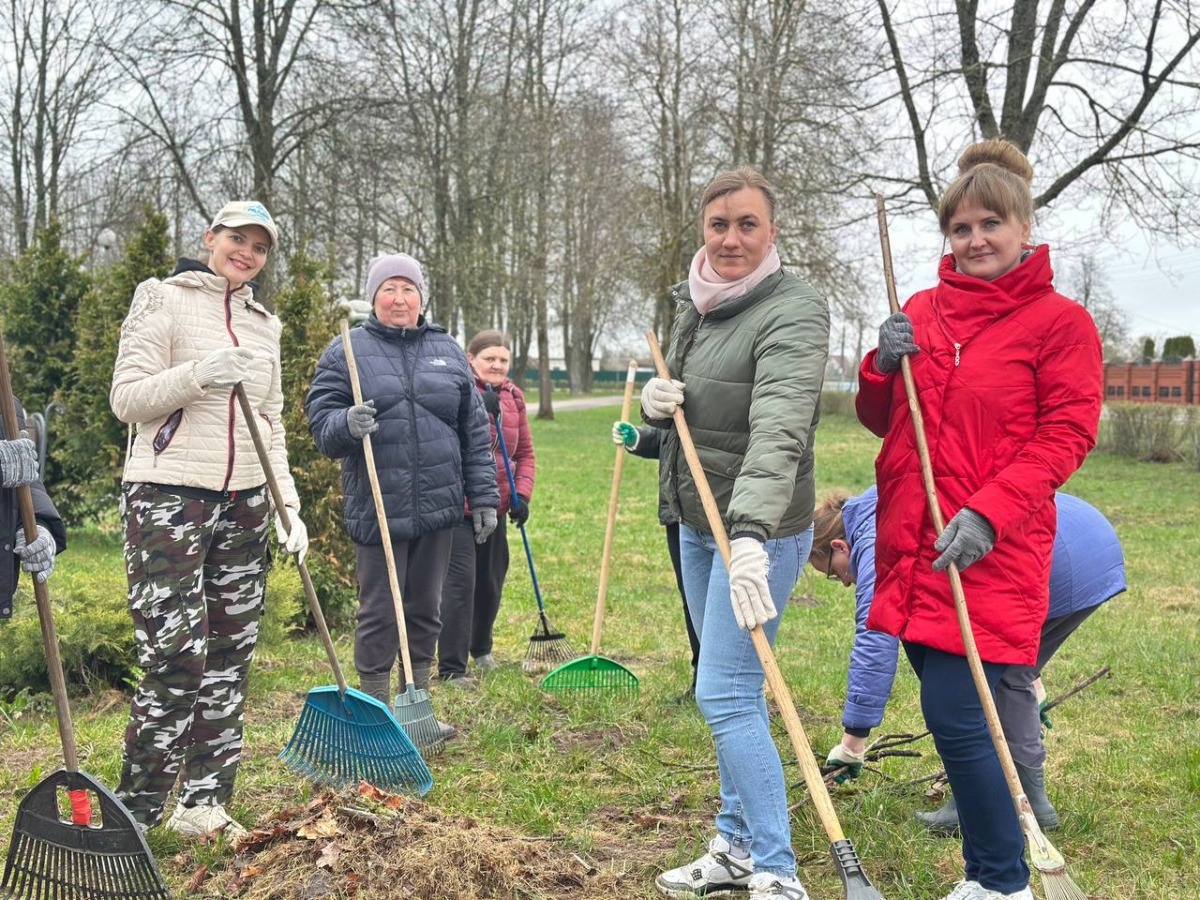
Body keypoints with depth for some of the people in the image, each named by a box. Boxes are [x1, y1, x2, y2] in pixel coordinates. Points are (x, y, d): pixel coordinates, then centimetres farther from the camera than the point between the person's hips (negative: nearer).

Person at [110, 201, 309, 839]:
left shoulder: (263, 324, 16)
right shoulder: (164, 300, 0)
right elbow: (126, 398, -6)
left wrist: (289, 506, 8)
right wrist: (198, 376, -22)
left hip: (244, 503, 6)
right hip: (169, 497, -6)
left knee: (229, 657, 6)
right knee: (176, 658, -10)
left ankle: (204, 801, 18)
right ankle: (135, 812, 4)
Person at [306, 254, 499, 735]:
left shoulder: (447, 351, 10)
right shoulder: (347, 349, 1)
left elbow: (474, 431, 11)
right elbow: (320, 419, -1)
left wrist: (484, 497, 8)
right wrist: (346, 423, -25)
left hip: (438, 506, 4)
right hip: (377, 508, -3)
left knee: (426, 610, 13)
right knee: (379, 614, 4)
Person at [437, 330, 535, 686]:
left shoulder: (513, 396, 9)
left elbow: (525, 451, 12)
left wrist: (522, 493, -1)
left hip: (495, 508, 6)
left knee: (491, 585, 17)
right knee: (461, 583, -10)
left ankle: (481, 649, 40)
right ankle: (451, 668, -1)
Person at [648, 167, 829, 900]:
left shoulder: (793, 311, -17)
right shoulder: (693, 305, 8)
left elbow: (779, 429, -32)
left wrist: (751, 535, -45)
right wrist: (655, 401, -6)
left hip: (760, 529, -8)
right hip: (696, 522, 8)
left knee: (726, 695, -9)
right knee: (731, 692, 15)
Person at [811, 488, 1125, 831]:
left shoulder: (875, 537, -2)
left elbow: (874, 639, -13)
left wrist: (852, 741, -11)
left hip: (1055, 560, -10)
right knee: (1010, 674, 21)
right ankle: (1031, 798, 27)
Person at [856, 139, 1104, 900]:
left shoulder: (1061, 321, -5)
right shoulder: (923, 310, 10)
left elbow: (1067, 435, -9)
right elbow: (882, 422, 16)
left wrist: (988, 512, -19)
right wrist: (884, 366, -5)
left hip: (988, 553, -6)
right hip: (913, 545, 6)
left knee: (954, 712, -10)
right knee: (954, 710, 12)